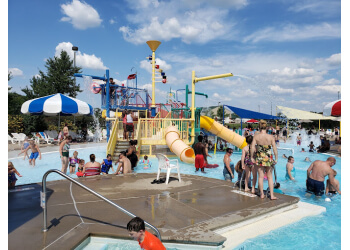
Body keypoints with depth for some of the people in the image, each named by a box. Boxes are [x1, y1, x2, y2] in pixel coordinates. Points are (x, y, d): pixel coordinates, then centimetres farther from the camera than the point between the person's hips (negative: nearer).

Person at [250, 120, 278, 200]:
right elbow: (275, 149, -7)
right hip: (268, 158, 0)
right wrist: (276, 159, 2)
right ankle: (272, 195, 13)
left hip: (259, 158, 0)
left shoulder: (256, 136, -7)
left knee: (261, 176, 10)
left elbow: (252, 147, -11)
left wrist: (252, 157, -1)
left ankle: (262, 194, 19)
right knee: (270, 177, 12)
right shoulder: (271, 137, -7)